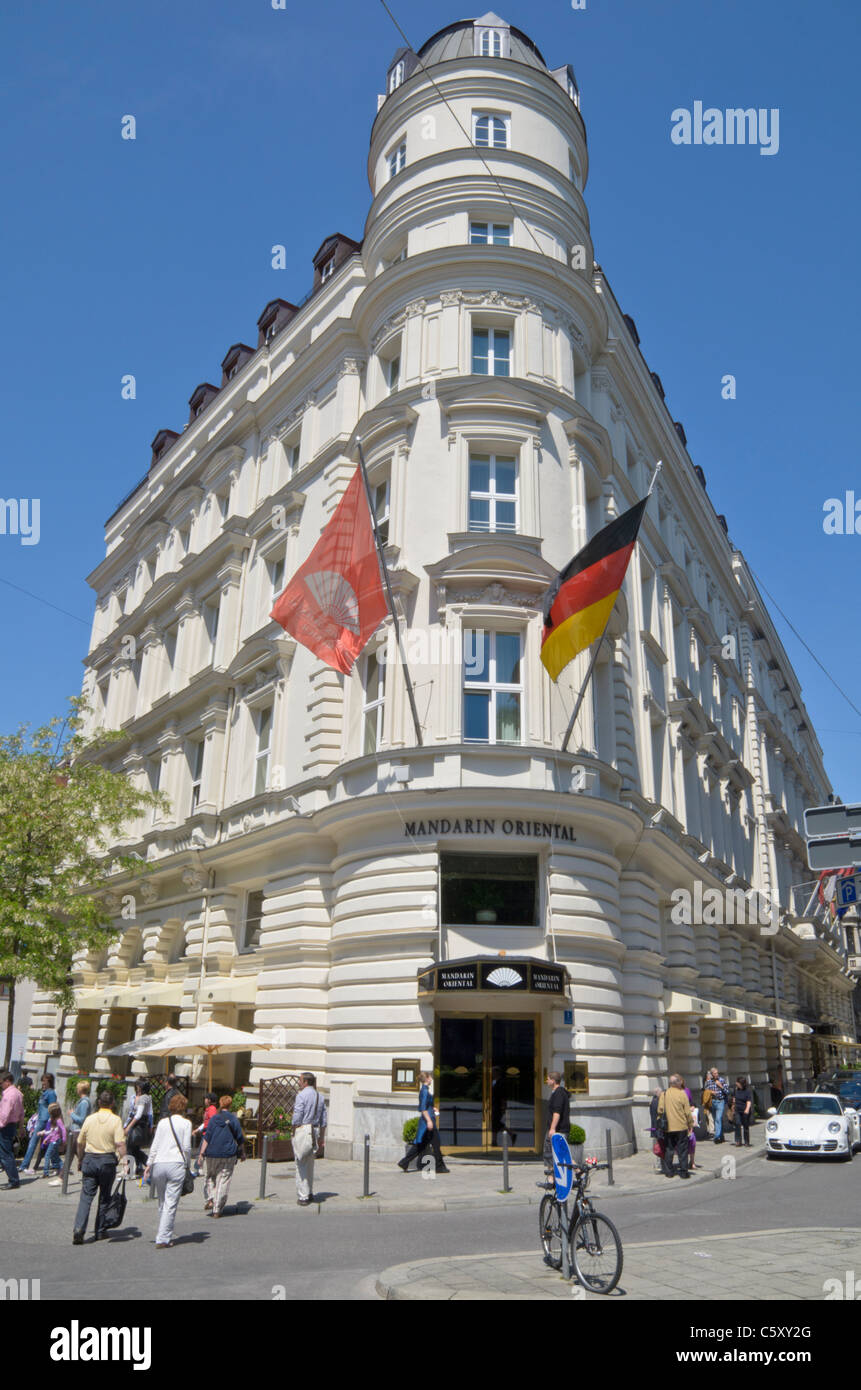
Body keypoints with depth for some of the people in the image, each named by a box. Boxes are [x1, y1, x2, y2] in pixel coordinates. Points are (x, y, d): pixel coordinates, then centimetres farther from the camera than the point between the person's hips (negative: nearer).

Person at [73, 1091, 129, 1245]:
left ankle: (79, 1229, -16)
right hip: (107, 1160, -2)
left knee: (86, 1196, 0)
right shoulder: (115, 1120, -6)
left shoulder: (89, 1119, 5)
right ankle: (100, 1231, 18)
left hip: (89, 1159, 2)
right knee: (104, 1197, 12)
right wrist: (125, 1160, -15)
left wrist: (81, 1160, 24)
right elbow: (120, 1143, -16)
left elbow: (80, 1143, 11)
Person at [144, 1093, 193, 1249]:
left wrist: (149, 1164, 15)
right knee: (171, 1204, -1)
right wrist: (187, 1163, 10)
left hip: (158, 1164, 4)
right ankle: (163, 1239, -5)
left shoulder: (162, 1122, 11)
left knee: (162, 1202, 16)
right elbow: (187, 1147, -3)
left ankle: (165, 1235, 23)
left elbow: (154, 1146, 9)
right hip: (176, 1164, -4)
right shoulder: (186, 1123, 2)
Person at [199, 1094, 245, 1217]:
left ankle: (209, 1200, 1)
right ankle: (217, 1210, 6)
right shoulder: (234, 1120, 1)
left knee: (210, 1178, 20)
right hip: (228, 1155, 0)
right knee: (223, 1181, 6)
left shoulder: (214, 1118, -1)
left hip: (212, 1153, 0)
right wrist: (242, 1152, 19)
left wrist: (202, 1153, -2)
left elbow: (207, 1137, -5)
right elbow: (240, 1139, 5)